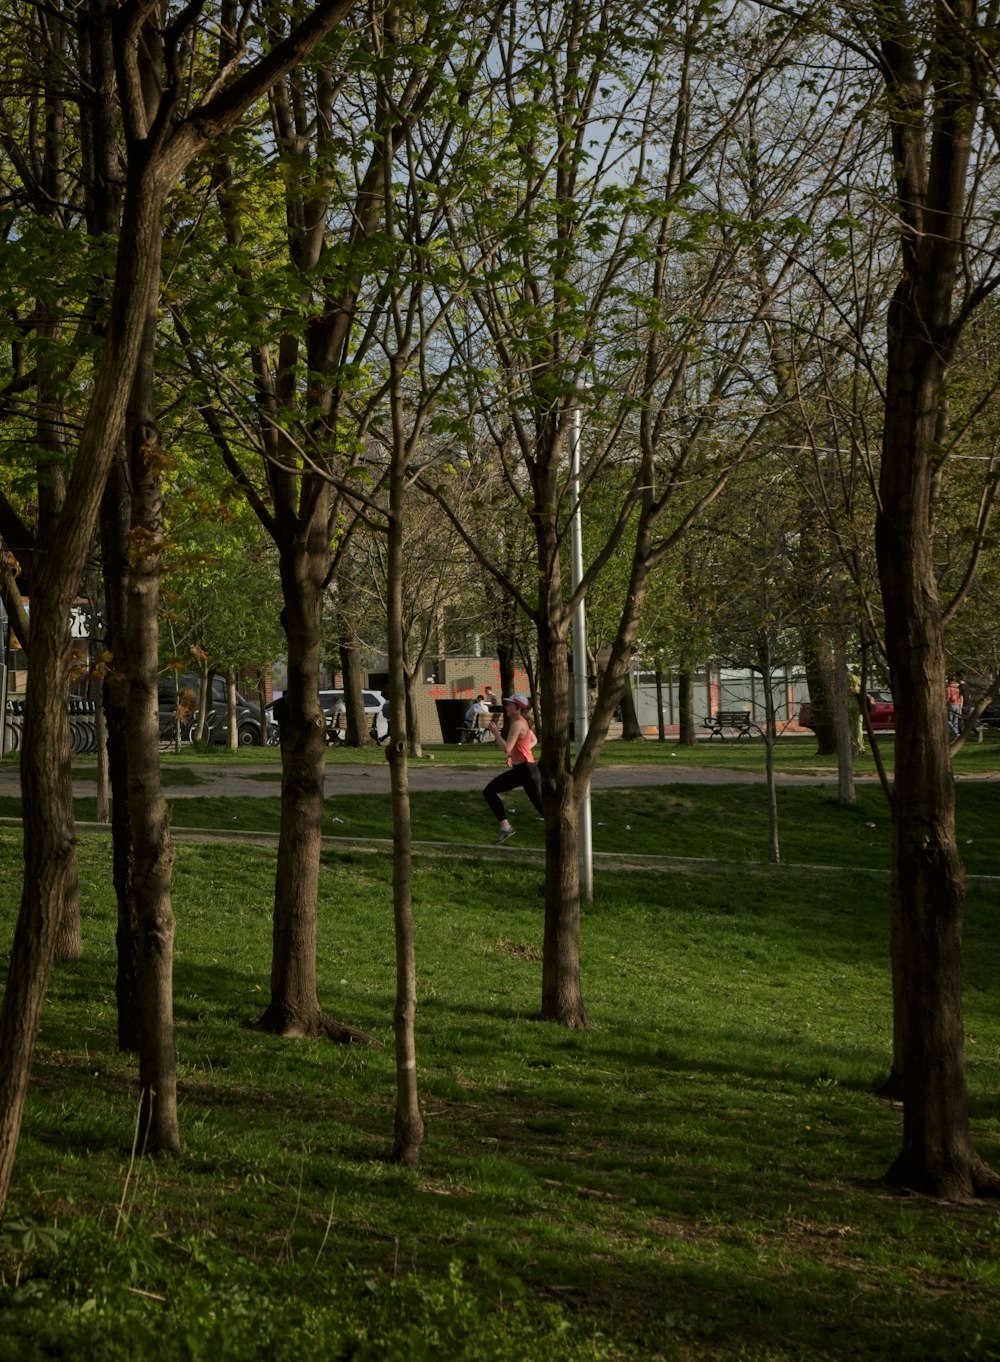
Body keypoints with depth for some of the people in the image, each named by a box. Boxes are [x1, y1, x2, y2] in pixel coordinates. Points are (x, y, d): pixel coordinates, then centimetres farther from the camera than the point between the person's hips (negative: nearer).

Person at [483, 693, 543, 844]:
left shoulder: (517, 724, -17)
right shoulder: (522, 722, 11)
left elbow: (507, 748, -24)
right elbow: (534, 740, 26)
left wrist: (495, 731, -14)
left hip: (527, 770, -10)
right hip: (519, 769, 10)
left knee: (541, 806, -4)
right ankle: (505, 827, 5)